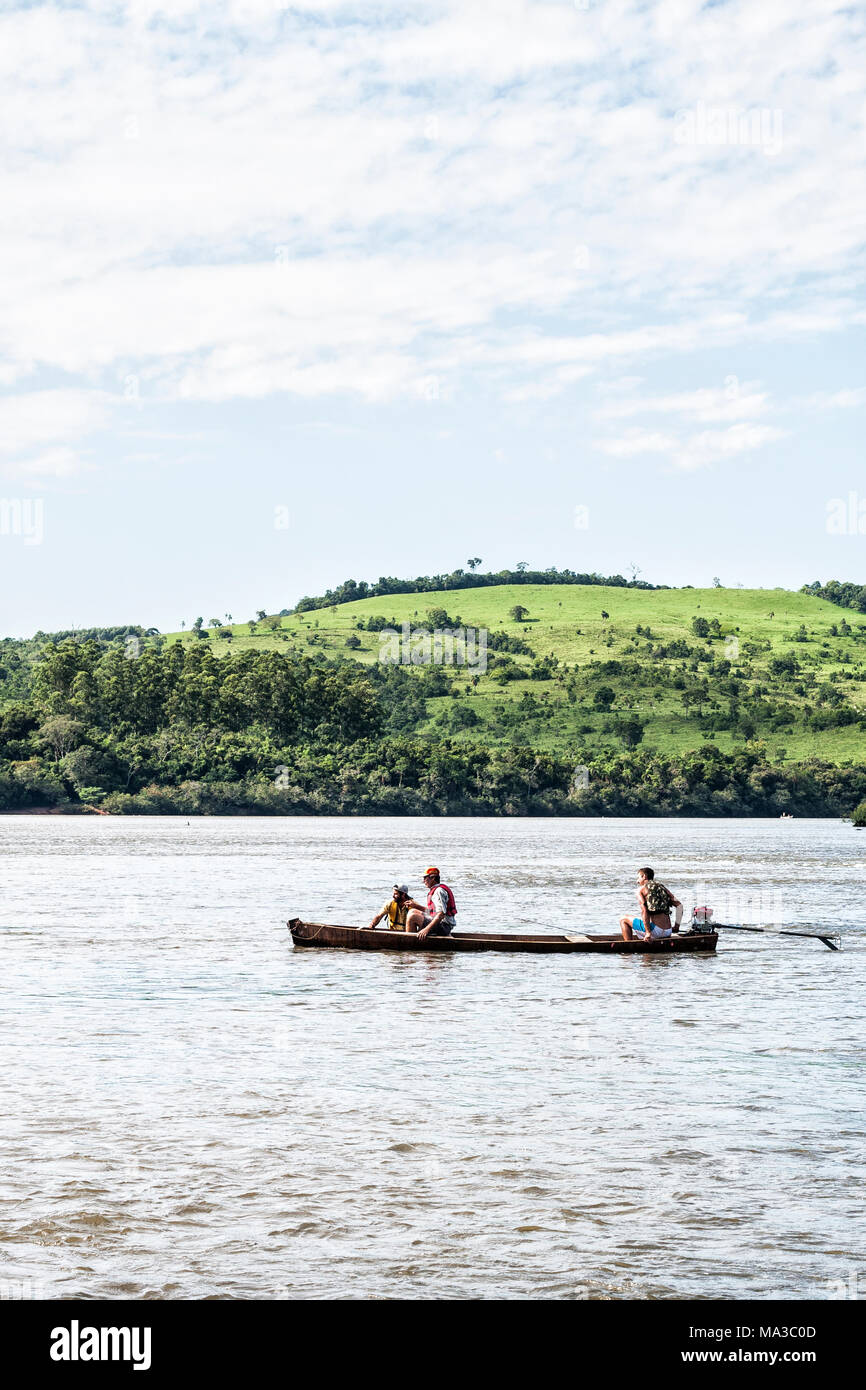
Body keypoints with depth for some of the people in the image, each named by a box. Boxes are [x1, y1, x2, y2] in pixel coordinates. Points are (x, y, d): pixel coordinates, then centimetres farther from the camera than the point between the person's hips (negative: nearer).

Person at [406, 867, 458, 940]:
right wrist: (415, 906, 20)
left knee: (412, 917, -20)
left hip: (444, 926, -11)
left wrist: (427, 929, -34)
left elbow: (441, 914, -27)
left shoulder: (439, 891, -16)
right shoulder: (434, 890, 18)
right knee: (413, 911, 21)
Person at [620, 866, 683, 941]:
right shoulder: (664, 889, 19)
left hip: (655, 930, -7)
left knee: (623, 920, 13)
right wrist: (677, 926, 9)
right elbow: (679, 905, 10)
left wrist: (648, 932, -15)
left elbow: (644, 911, -11)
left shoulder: (641, 889, 3)